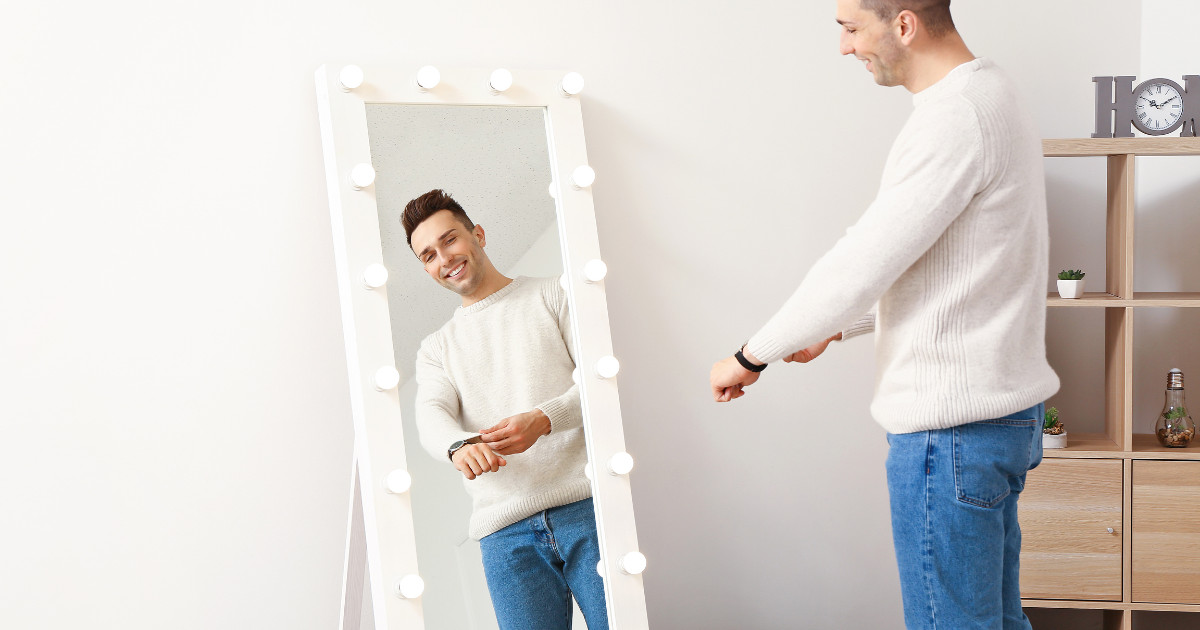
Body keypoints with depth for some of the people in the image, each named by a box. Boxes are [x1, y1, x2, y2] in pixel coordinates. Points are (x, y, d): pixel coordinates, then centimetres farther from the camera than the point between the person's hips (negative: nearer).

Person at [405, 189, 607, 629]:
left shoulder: (551, 296, 15)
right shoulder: (435, 349, 23)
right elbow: (431, 417, 3)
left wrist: (543, 420, -16)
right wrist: (458, 445, -22)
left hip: (587, 502, -2)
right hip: (505, 530, 2)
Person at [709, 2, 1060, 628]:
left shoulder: (955, 118, -19)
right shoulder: (992, 96, 14)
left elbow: (864, 263, -19)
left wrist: (750, 357, -8)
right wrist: (834, 328, 18)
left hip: (951, 424, -10)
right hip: (1001, 409, 10)